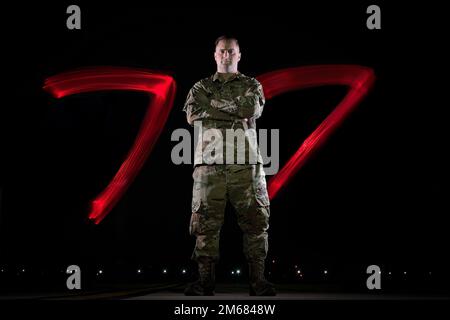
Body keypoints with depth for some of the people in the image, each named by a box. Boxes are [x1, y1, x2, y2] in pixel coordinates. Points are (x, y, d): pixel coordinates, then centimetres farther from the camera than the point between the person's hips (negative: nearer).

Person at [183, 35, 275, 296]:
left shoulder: (252, 86, 15)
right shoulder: (201, 87, 18)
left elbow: (252, 110, -6)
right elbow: (192, 115, 0)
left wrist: (214, 103, -3)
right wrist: (237, 114, -5)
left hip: (245, 162, 0)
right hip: (210, 161, 1)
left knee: (255, 218, -5)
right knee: (206, 220, -4)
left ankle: (258, 278, -2)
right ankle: (206, 279, -2)